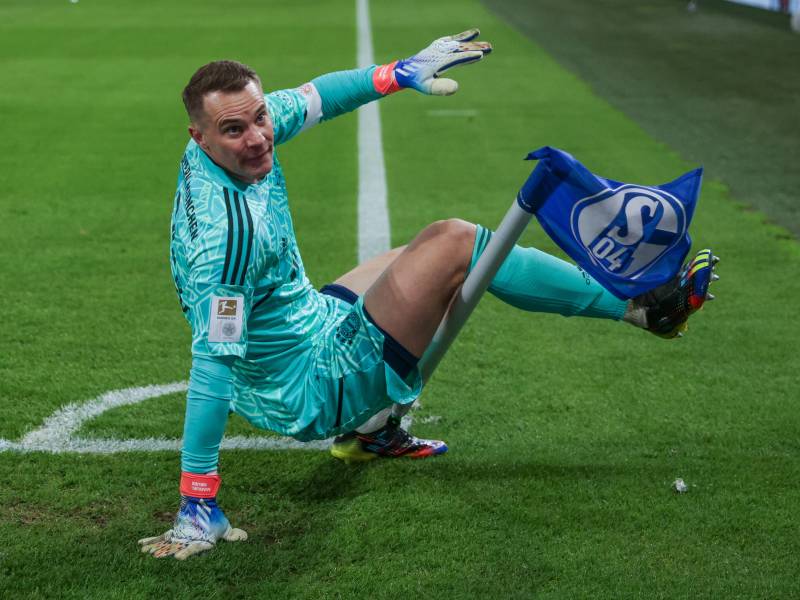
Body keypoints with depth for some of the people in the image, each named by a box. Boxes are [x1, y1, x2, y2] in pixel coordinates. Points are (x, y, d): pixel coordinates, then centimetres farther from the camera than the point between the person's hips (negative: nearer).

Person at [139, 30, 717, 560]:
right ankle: (637, 305, 2)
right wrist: (197, 506, -35)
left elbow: (308, 99, 11)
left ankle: (376, 430, 24)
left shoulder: (247, 128, -10)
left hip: (314, 319, 10)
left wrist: (398, 72, 13)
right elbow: (212, 365, -36)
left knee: (426, 257, 32)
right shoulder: (225, 230, -34)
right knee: (454, 243, -11)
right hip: (316, 393, -10)